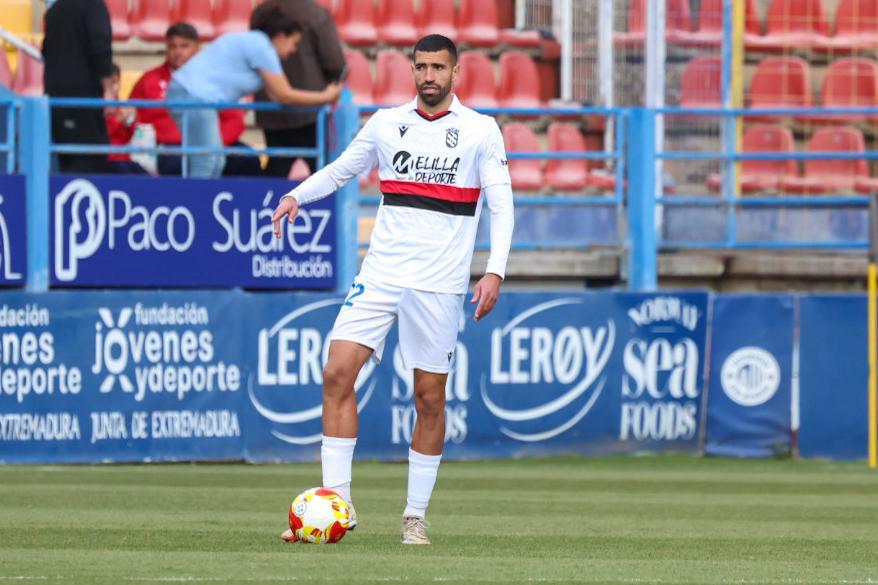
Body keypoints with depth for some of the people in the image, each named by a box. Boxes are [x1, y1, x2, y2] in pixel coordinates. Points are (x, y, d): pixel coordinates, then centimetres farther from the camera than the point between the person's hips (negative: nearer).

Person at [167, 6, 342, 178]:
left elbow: (274, 94, 17)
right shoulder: (262, 48, -11)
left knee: (216, 164, 11)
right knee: (205, 166, -12)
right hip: (193, 97, -11)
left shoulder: (254, 42, 19)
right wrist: (326, 97, 1)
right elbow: (283, 96, -9)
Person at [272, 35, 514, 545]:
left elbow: (501, 205, 0)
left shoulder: (481, 131, 1)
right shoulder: (386, 124, 8)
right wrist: (296, 195, 0)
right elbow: (340, 171, 19)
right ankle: (337, 500, -10)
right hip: (381, 274, 2)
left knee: (430, 398, 1)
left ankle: (416, 517, 11)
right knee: (338, 373, -13)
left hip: (439, 285, -2)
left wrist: (495, 272, -11)